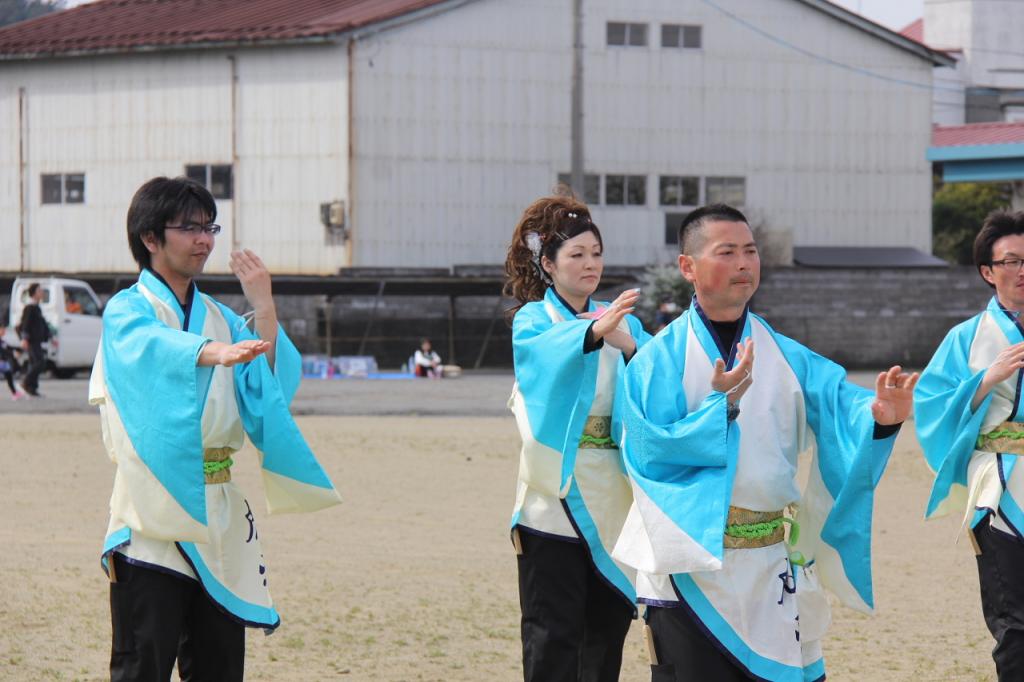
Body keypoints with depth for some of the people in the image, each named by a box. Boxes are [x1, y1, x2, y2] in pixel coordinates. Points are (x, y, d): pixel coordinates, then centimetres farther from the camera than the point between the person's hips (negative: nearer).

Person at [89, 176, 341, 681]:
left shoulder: (219, 318, 17)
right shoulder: (127, 313, -2)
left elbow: (270, 388, 5)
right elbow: (159, 348, -26)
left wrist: (263, 307, -3)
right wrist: (217, 352, -46)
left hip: (218, 517, 6)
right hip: (153, 518, -6)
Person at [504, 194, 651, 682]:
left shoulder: (622, 322, 12)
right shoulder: (533, 320, 0)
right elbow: (547, 352, -24)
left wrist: (627, 344, -25)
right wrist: (594, 331, -44)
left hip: (612, 496, 4)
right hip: (556, 491, -4)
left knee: (607, 624, 7)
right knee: (553, 635, -7)